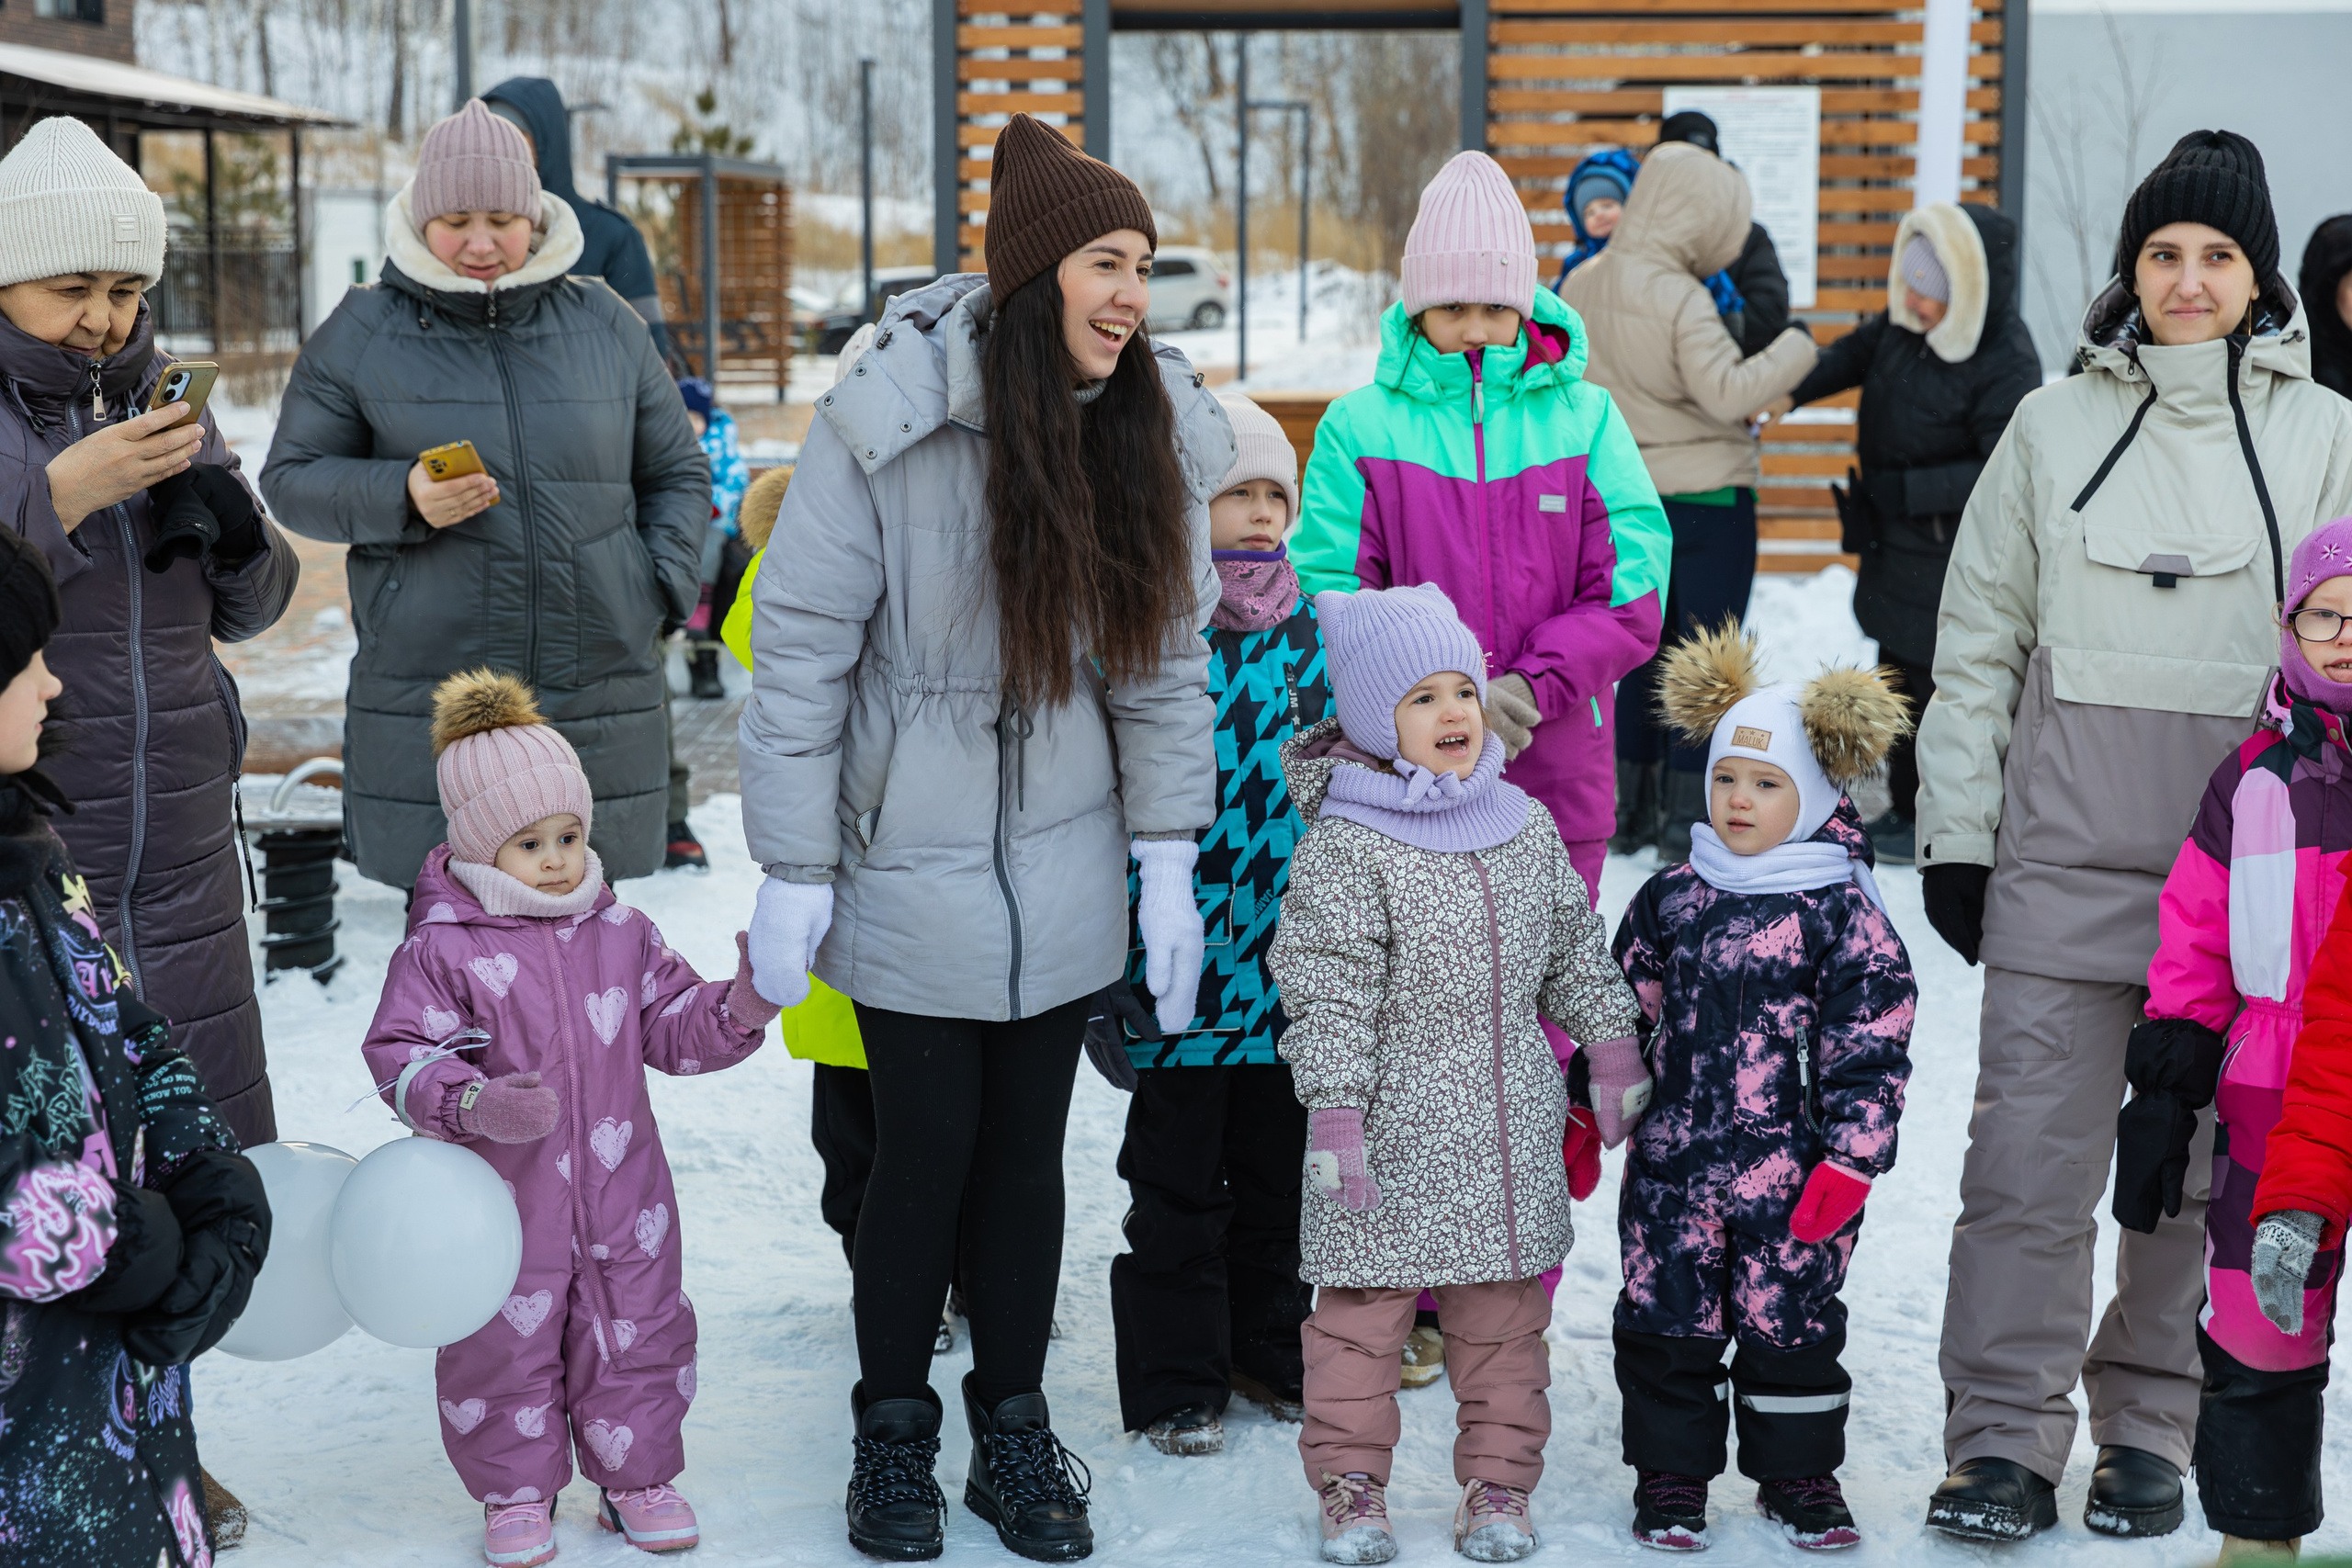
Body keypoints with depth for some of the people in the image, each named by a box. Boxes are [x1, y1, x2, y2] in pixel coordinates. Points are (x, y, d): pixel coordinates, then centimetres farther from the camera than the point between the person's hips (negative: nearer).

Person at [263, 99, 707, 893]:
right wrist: (403, 498, -13)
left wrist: (658, 584, 2)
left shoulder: (606, 324, 11)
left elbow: (676, 474, 18)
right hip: (425, 706, -2)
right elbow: (292, 478, 5)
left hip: (600, 712, 2)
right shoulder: (361, 334, 5)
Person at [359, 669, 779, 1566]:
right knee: (505, 1346, 8)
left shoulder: (620, 934, 4)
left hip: (621, 1196, 3)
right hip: (503, 1202, -3)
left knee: (635, 1333, 12)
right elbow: (403, 1055, -12)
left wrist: (741, 1008, -10)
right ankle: (516, 1492, 26)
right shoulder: (440, 952, -9)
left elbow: (674, 1028, 8)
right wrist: (474, 1103, -29)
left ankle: (635, 1477, 31)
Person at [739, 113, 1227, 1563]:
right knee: (925, 1151, 4)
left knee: (1030, 1151, 12)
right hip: (911, 864, -4)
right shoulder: (890, 423, -17)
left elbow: (1166, 655, 4)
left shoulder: (1155, 430, -3)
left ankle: (1014, 1426, 28)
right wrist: (794, 874, -10)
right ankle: (894, 1433, 25)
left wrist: (1168, 861, 2)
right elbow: (800, 653, -12)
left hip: (1062, 875, 4)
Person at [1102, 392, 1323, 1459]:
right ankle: (1175, 1382, 18)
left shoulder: (1309, 633, 6)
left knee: (1279, 1165, 16)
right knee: (1178, 1180, 6)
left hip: (1290, 961, 5)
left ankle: (1271, 1350, 32)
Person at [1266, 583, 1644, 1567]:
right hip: (1392, 1132, -4)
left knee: (1504, 1317, 11)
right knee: (1363, 1310, 4)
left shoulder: (1527, 828, 7)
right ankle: (1350, 1483, 17)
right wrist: (1334, 1115, -18)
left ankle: (1498, 1483, 22)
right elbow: (1325, 992, -14)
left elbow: (1576, 951, 17)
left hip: (1510, 1134, 5)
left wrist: (1614, 1051, 16)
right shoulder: (1343, 848, -11)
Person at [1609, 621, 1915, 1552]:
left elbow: (1871, 1046, -8)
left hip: (1793, 1170, -3)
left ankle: (1798, 1475, 25)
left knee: (1791, 1326, 8)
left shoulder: (1843, 912, -7)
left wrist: (1850, 1159, -12)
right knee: (1665, 1323, 7)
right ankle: (1671, 1476, 22)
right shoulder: (1668, 900, 5)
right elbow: (1624, 1016, 15)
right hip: (1674, 1161, 3)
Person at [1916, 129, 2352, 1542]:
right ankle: (2005, 1445, 6)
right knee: (2029, 1161, -4)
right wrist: (1954, 832, 5)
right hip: (2064, 860, 0)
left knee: (2200, 1171, 7)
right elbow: (1978, 641, 10)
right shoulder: (2055, 427, 8)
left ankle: (2151, 1435, 21)